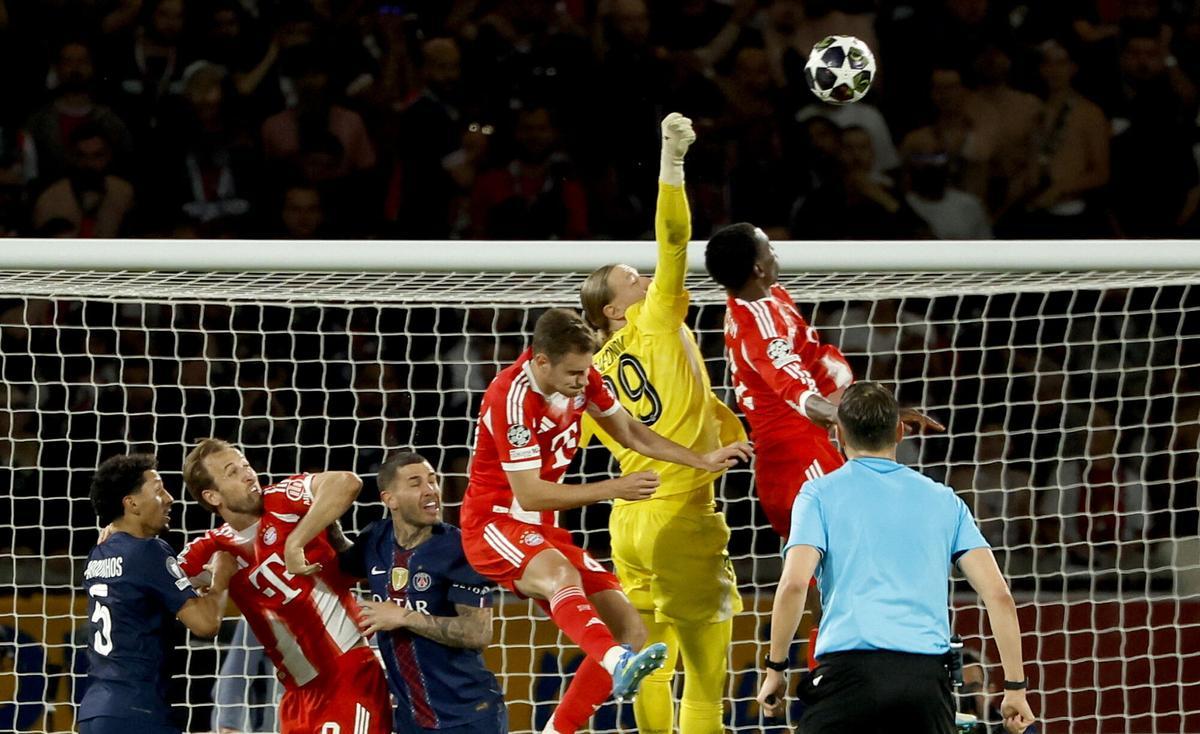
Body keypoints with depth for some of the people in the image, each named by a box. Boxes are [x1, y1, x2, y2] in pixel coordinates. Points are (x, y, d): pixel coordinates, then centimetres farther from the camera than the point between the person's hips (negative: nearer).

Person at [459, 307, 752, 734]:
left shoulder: (582, 378, 0)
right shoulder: (513, 397, -23)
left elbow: (628, 432, 19)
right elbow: (529, 494, -24)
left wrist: (703, 461, 16)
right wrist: (614, 489, -23)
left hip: (540, 530, 9)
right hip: (493, 524, -9)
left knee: (630, 630, -1)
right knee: (561, 574, -41)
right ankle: (615, 663, -67)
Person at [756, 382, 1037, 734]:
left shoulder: (820, 494, 10)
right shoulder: (944, 500, 18)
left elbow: (794, 584, -5)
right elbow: (998, 593, 11)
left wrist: (775, 667, 5)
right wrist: (1015, 686, 13)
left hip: (848, 668, -3)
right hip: (928, 676, 3)